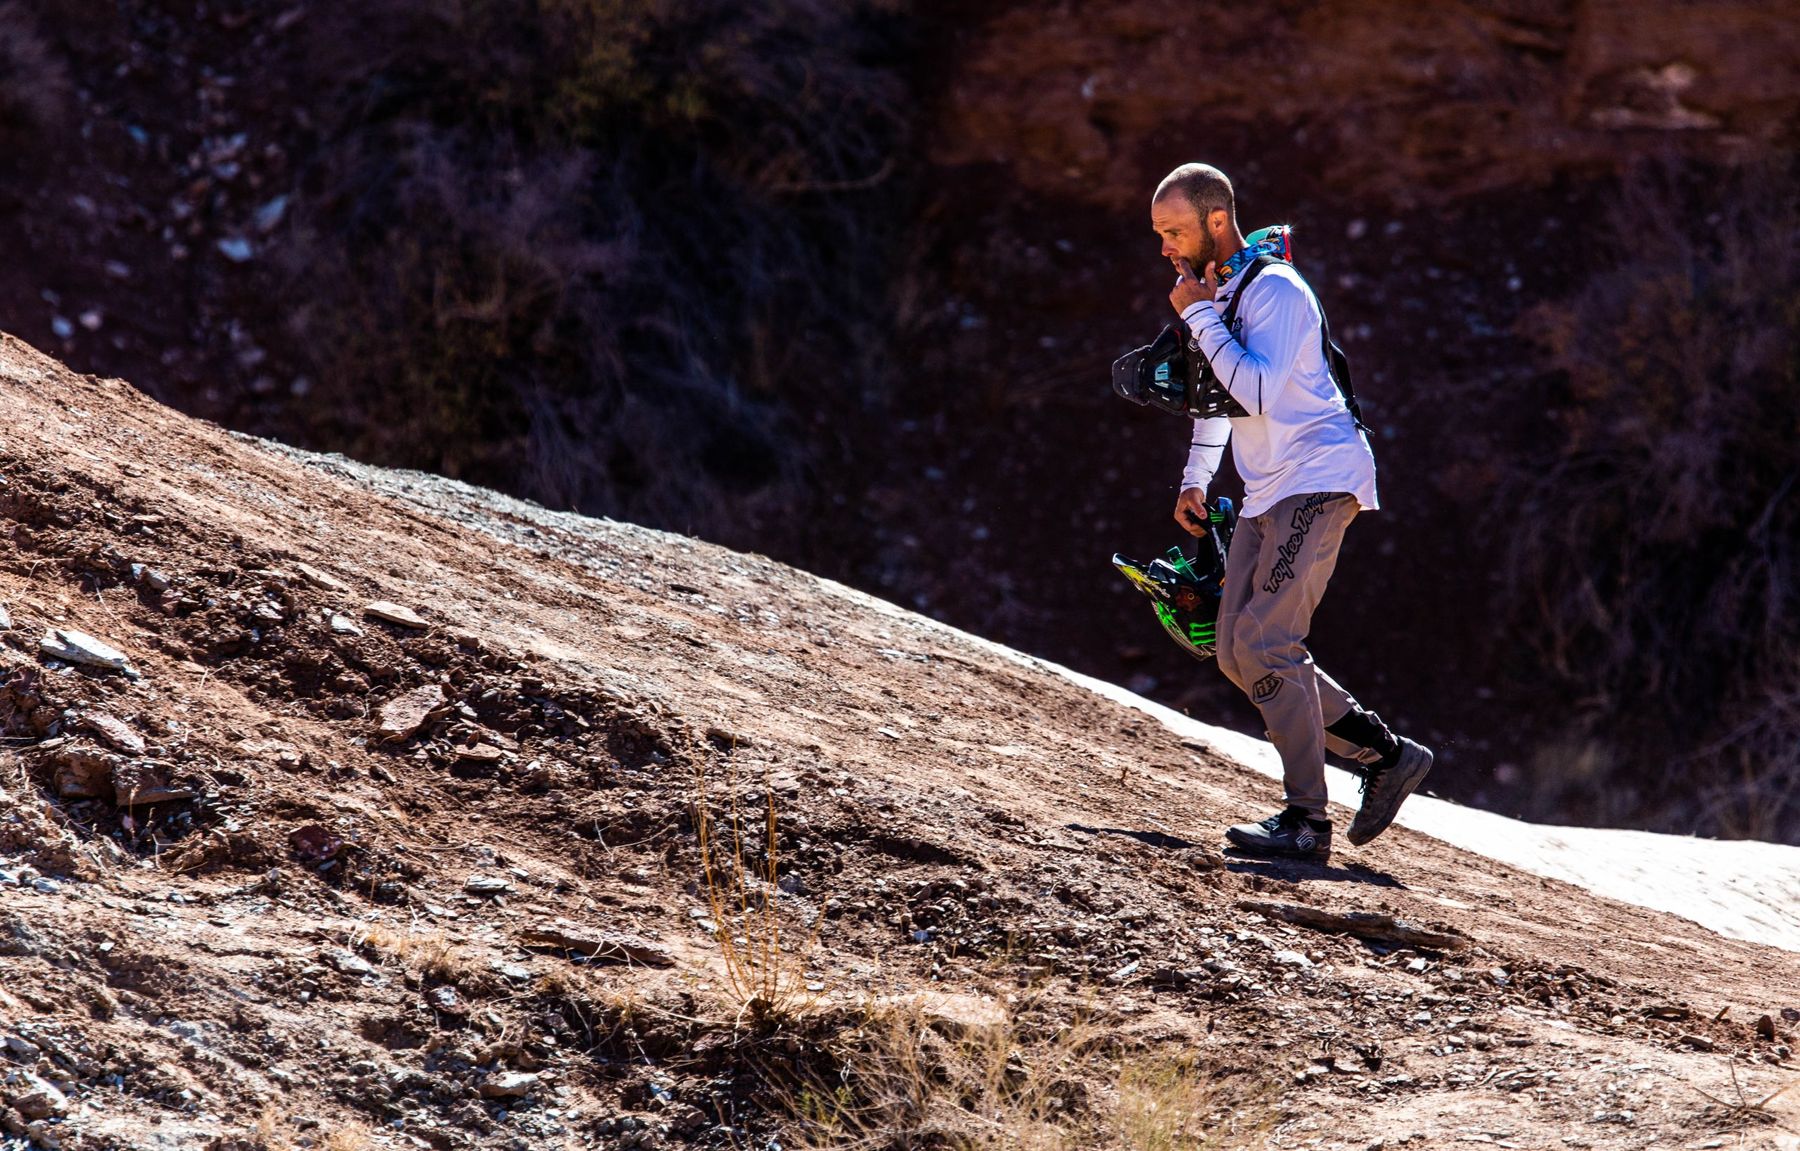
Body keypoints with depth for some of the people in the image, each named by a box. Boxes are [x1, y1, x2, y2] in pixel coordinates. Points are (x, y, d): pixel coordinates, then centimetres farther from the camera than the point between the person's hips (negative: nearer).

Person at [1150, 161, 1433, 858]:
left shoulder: (1275, 290, -15)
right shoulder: (1213, 291, 14)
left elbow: (1259, 390, -29)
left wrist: (1200, 318, -21)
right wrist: (1194, 480, 22)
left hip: (1319, 479, -10)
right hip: (1267, 492, 10)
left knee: (1266, 641, -18)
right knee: (1238, 652, 5)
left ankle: (1306, 820, -16)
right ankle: (1386, 755, 12)